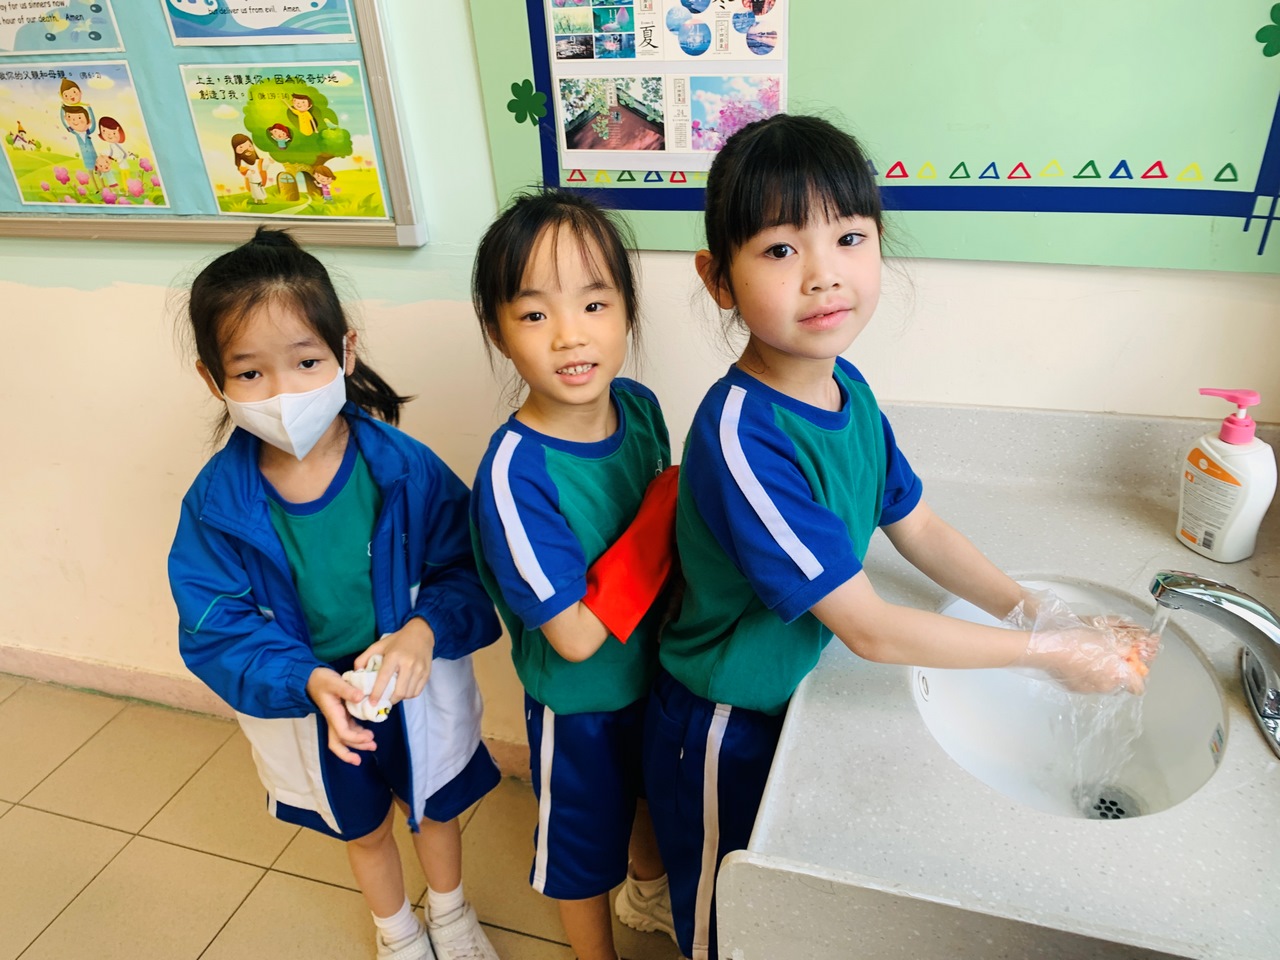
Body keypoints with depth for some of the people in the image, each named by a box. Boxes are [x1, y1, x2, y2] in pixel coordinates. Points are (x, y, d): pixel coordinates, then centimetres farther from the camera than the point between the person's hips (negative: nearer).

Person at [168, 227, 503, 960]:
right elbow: (218, 630, -17)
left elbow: (469, 568, -18)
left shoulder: (404, 467, -24)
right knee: (365, 830, 29)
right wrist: (308, 682, -33)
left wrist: (425, 631, -37)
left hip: (420, 696, 0)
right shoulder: (216, 502, -20)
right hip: (312, 712, 1)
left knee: (435, 808, 28)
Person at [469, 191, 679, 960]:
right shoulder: (514, 473, -33)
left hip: (658, 666, 6)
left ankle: (650, 894, 65)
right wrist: (664, 513, -29)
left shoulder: (639, 405, -15)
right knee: (585, 841, 21)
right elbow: (576, 636, -31)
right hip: (579, 702, -6)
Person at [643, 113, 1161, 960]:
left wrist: (1041, 615, -4)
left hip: (790, 695, 7)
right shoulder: (742, 438, -35)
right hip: (724, 729, -7)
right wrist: (1051, 652, -19)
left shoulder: (847, 387, -9)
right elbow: (871, 630, -30)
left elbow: (916, 527, 4)